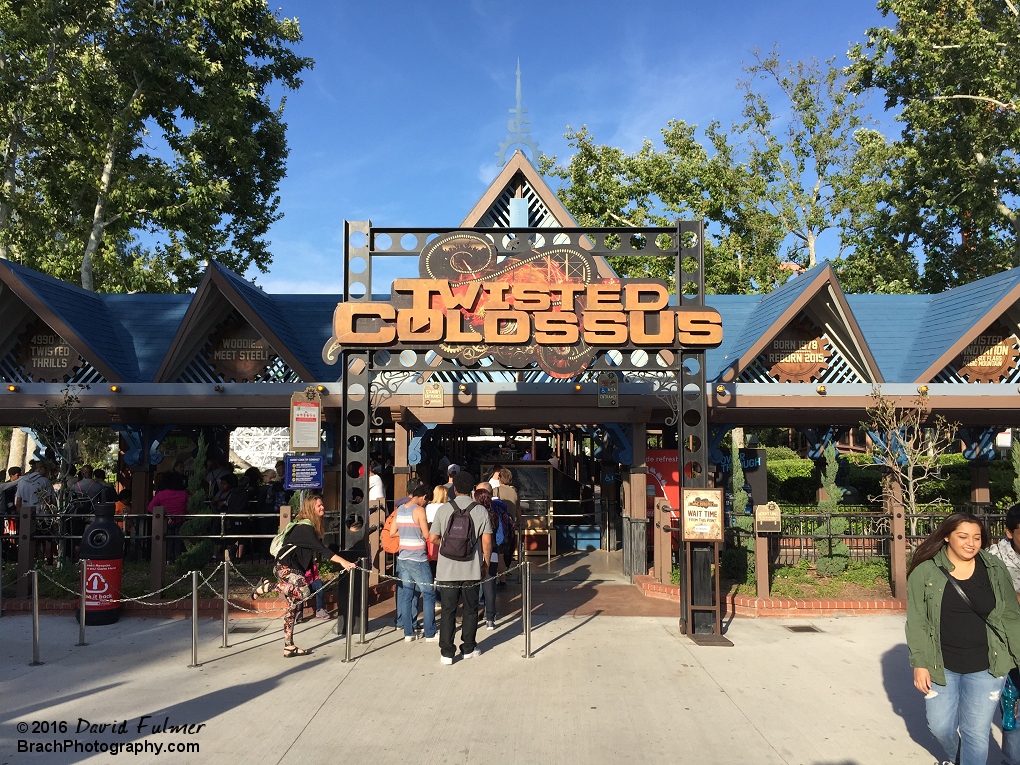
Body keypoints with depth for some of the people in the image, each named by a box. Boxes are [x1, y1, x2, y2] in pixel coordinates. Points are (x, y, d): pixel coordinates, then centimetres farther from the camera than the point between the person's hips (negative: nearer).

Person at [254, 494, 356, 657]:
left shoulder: (311, 526, 14)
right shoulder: (305, 527, -15)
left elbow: (317, 549, 19)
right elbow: (320, 548, -24)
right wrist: (342, 561, -29)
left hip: (294, 569, 10)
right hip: (284, 566, -10)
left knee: (294, 608, 7)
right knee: (304, 590, -31)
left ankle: (289, 648, 11)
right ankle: (267, 587, -13)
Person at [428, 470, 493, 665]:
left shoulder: (444, 509, -5)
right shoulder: (480, 510, -5)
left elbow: (433, 538, -2)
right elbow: (487, 542, -5)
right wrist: (486, 563, 9)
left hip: (447, 570, 0)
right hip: (471, 570, 0)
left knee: (448, 611, 7)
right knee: (470, 610, 14)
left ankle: (447, 652, 9)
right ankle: (468, 648, 23)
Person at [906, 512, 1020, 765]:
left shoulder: (995, 570, -3)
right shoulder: (925, 572, -9)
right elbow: (917, 623, -6)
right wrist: (920, 664, -9)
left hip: (985, 668, 0)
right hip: (941, 666, 0)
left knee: (976, 732, 4)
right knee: (940, 725, 16)